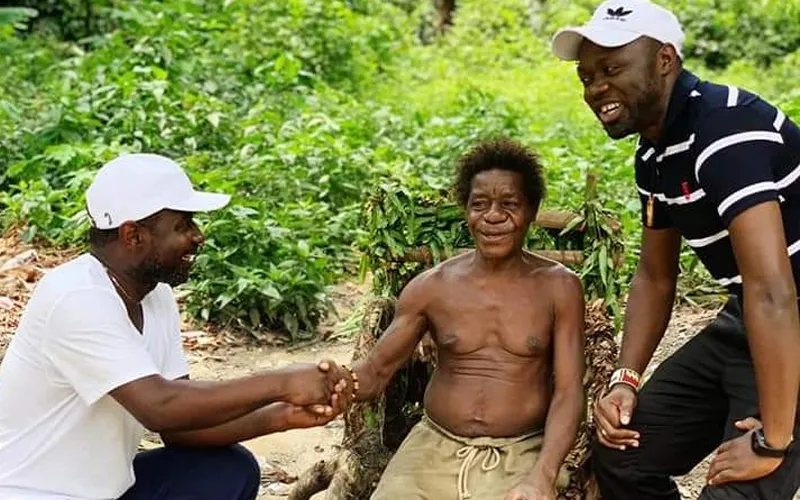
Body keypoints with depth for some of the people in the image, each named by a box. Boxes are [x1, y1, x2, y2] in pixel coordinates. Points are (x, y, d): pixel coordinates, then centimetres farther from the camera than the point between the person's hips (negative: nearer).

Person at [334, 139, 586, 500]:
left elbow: (568, 392, -6)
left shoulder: (558, 287, -1)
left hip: (519, 456, -1)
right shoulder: (431, 287, 2)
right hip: (433, 448, 2)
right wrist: (341, 381, -20)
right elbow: (376, 371, 5)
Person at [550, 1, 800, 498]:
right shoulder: (654, 155, 6)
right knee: (621, 457, 11)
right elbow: (655, 277, 16)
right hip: (742, 326, 9)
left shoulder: (725, 127, -25)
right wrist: (626, 378, 4)